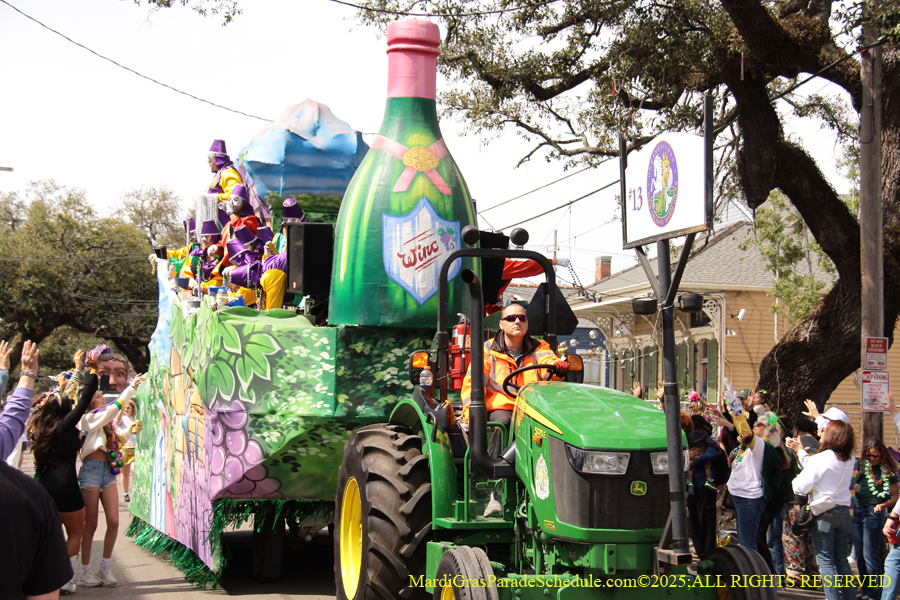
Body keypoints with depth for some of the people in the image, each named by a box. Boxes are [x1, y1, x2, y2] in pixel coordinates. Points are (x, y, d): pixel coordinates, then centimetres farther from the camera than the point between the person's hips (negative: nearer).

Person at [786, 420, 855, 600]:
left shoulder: (821, 458, -17)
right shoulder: (849, 459, 2)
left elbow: (800, 487, -16)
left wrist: (795, 480, 5)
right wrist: (800, 451, 21)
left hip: (824, 513, -6)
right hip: (844, 511, 6)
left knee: (825, 560, 1)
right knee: (841, 560, 14)